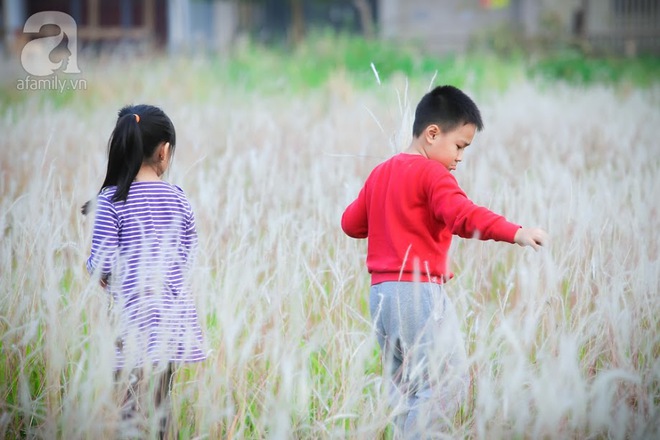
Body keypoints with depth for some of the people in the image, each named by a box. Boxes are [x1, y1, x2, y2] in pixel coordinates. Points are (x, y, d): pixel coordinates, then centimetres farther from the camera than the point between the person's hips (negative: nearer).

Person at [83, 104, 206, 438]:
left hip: (134, 317, -4)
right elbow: (187, 257, 7)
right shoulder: (177, 199, 3)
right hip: (174, 317, 4)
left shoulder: (112, 200, -9)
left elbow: (104, 263, -11)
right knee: (160, 404, 12)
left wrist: (92, 266, 11)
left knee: (132, 410, -5)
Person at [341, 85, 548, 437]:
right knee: (447, 382, -11)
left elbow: (351, 222, 24)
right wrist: (514, 233, -34)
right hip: (419, 291, -9)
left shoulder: (380, 172, 16)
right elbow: (462, 214, -26)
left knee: (405, 389, 13)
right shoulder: (432, 173, -9)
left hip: (381, 292, 9)